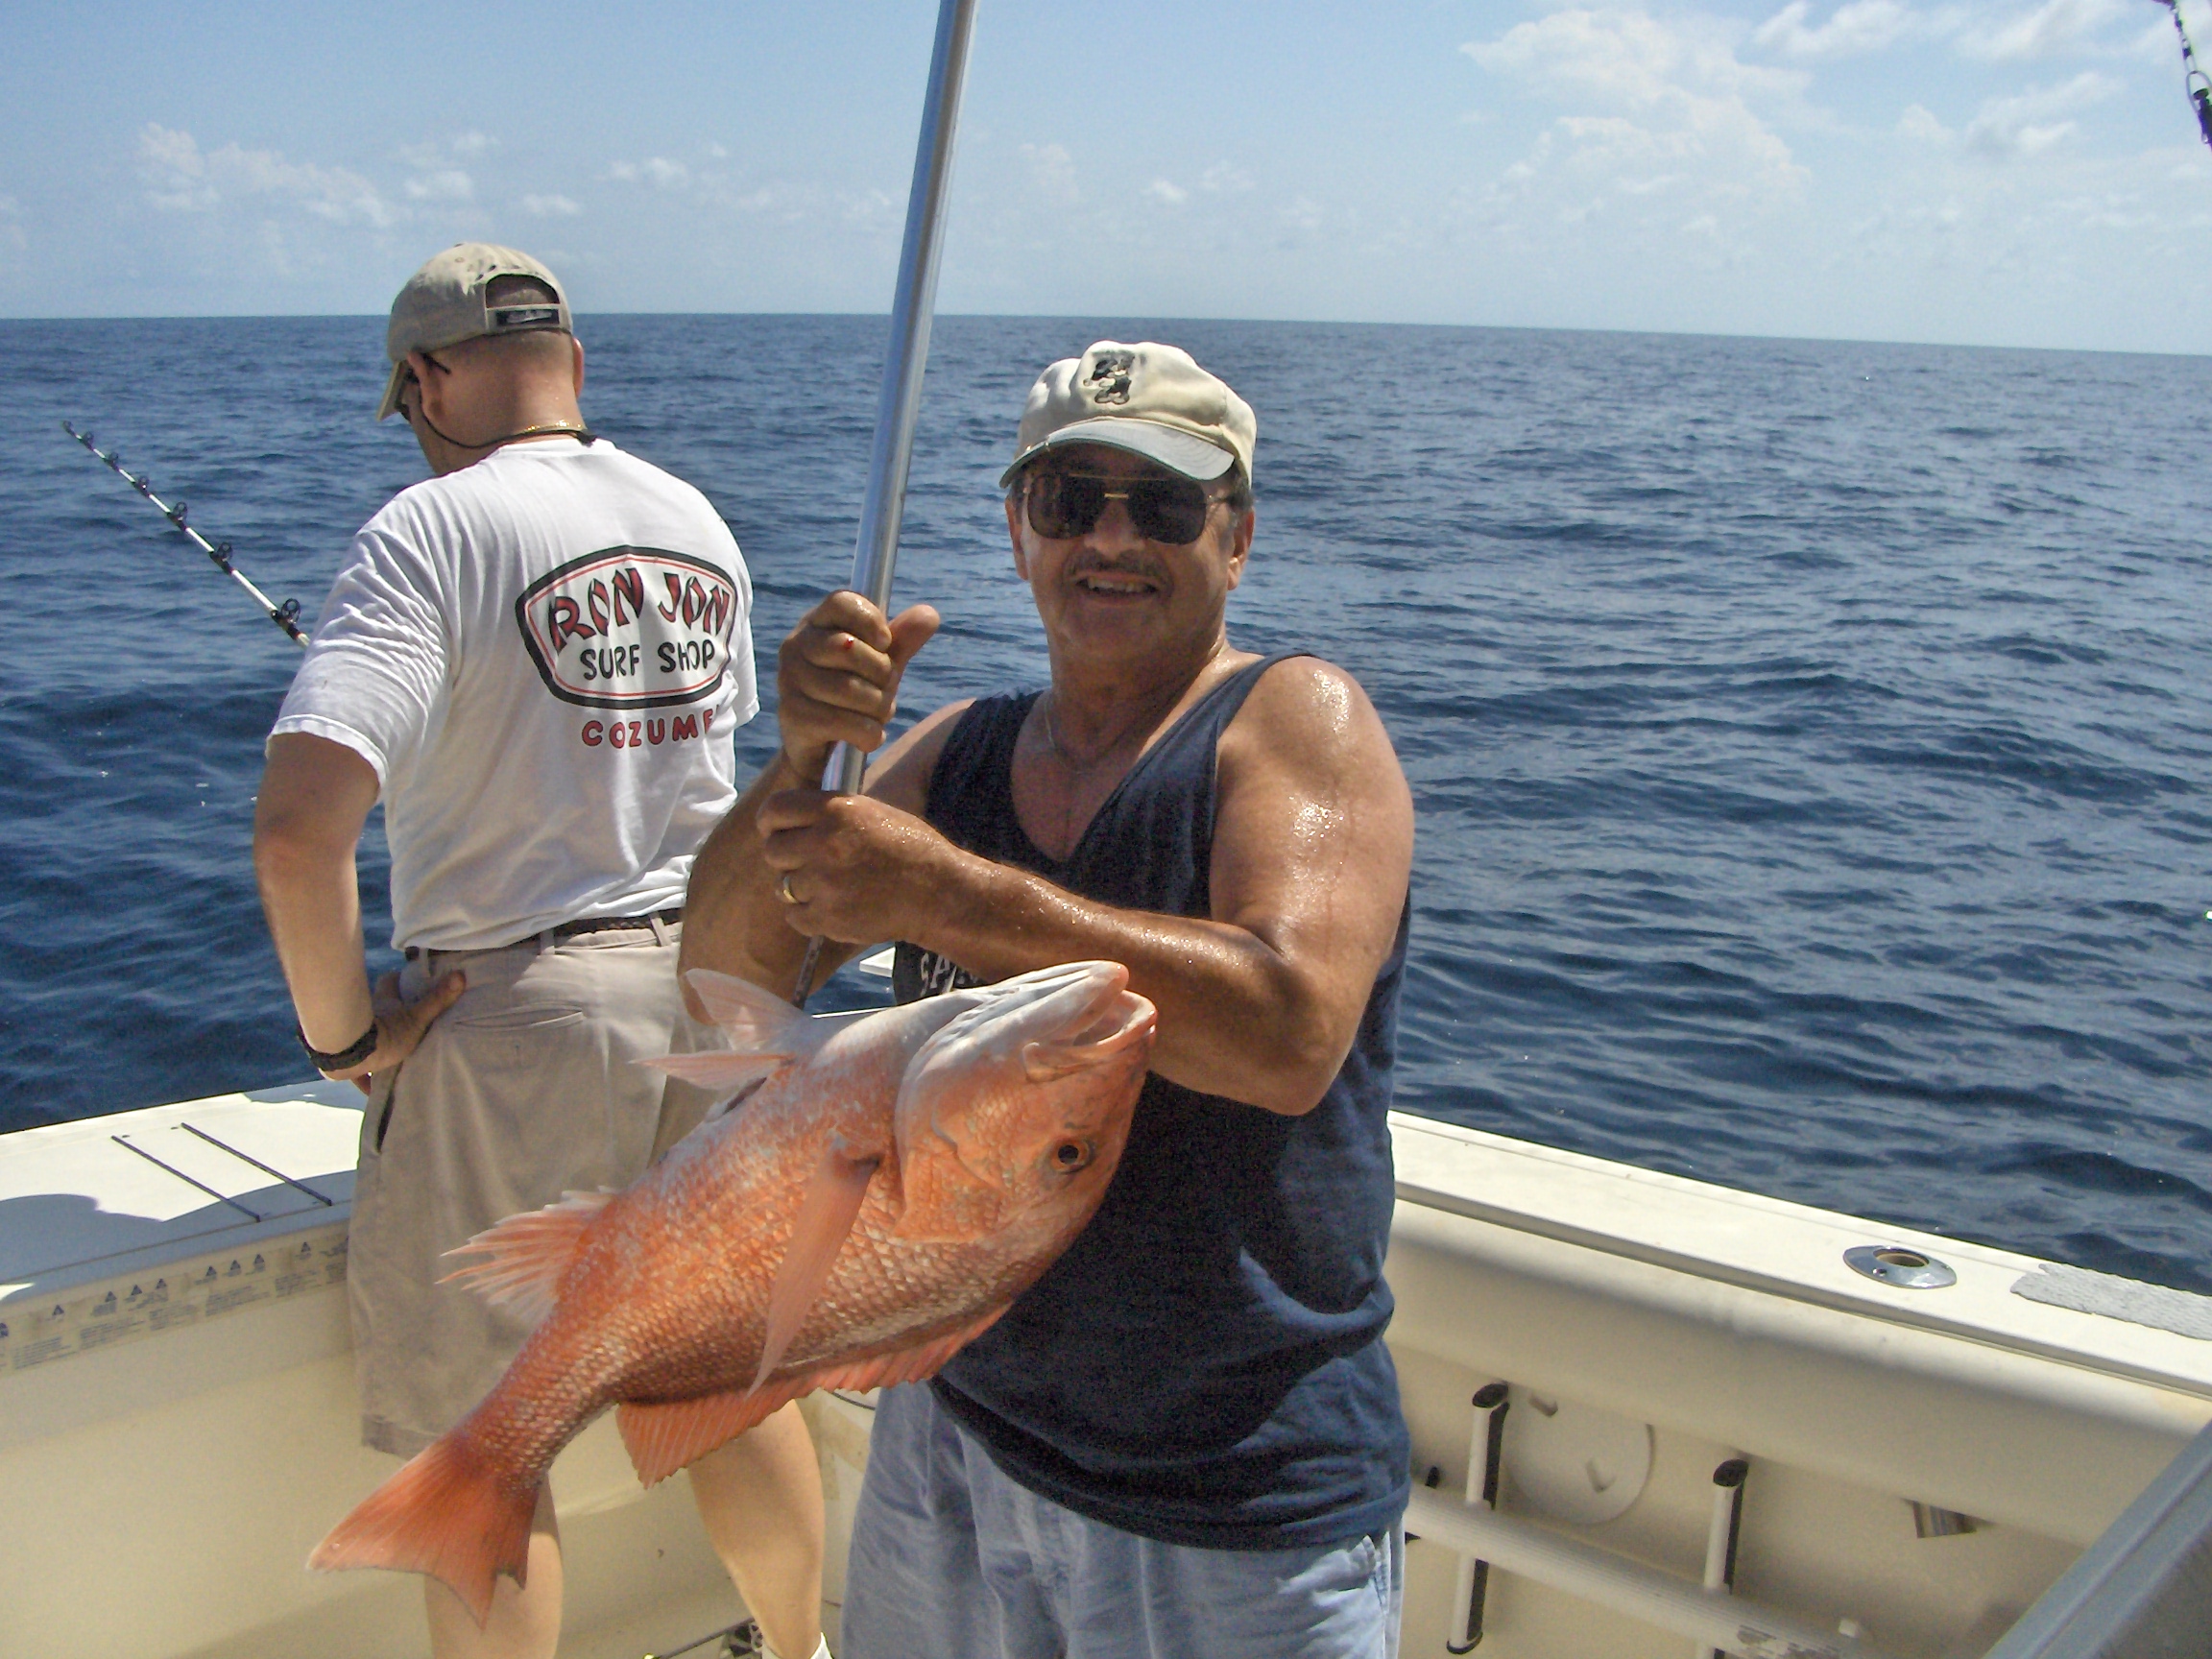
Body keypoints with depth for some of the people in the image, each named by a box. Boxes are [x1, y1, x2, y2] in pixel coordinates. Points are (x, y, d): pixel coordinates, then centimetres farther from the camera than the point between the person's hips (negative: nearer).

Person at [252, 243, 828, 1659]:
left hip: (516, 1011, -6)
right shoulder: (699, 522, 6)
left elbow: (300, 822, -27)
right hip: (711, 980, 7)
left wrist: (340, 1029, -14)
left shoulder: (432, 531, -16)